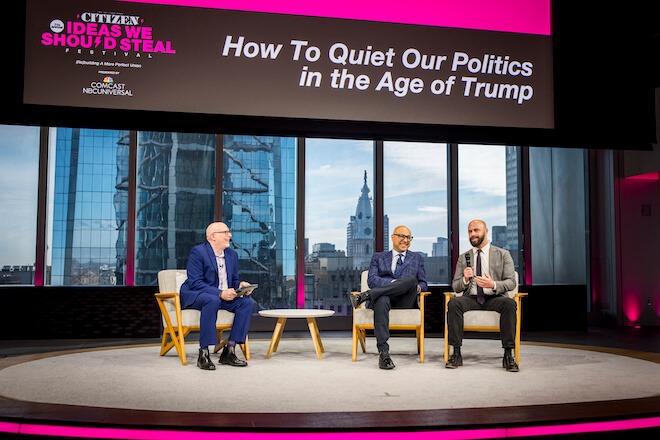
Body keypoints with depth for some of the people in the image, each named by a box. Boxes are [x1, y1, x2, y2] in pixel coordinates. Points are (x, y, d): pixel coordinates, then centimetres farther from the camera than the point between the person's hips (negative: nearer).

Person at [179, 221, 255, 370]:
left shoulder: (232, 254, 11)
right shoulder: (198, 252, -12)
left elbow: (234, 280, 16)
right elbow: (195, 283, -20)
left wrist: (241, 285, -10)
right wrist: (220, 293, -30)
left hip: (223, 296, 7)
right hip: (193, 296, -7)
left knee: (247, 302, -17)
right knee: (212, 301, -39)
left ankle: (229, 351, -17)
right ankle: (203, 354, -34)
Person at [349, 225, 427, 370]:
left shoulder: (417, 258, 27)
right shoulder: (378, 257, 22)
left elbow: (423, 283, 22)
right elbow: (371, 280, 6)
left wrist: (417, 287, -5)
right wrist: (393, 283, -13)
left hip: (404, 302, 1)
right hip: (382, 296, -1)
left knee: (411, 279, -32)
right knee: (381, 301, -40)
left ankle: (365, 295, -35)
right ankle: (383, 352, -44)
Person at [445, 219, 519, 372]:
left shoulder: (503, 255, 10)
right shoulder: (463, 258, 16)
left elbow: (511, 282, 1)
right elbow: (455, 286, 11)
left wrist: (493, 284, -20)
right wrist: (465, 279, -12)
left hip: (494, 298, -1)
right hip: (471, 299, 1)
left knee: (509, 303, -35)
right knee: (453, 303, -31)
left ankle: (508, 355, -29)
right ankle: (456, 353, -27)